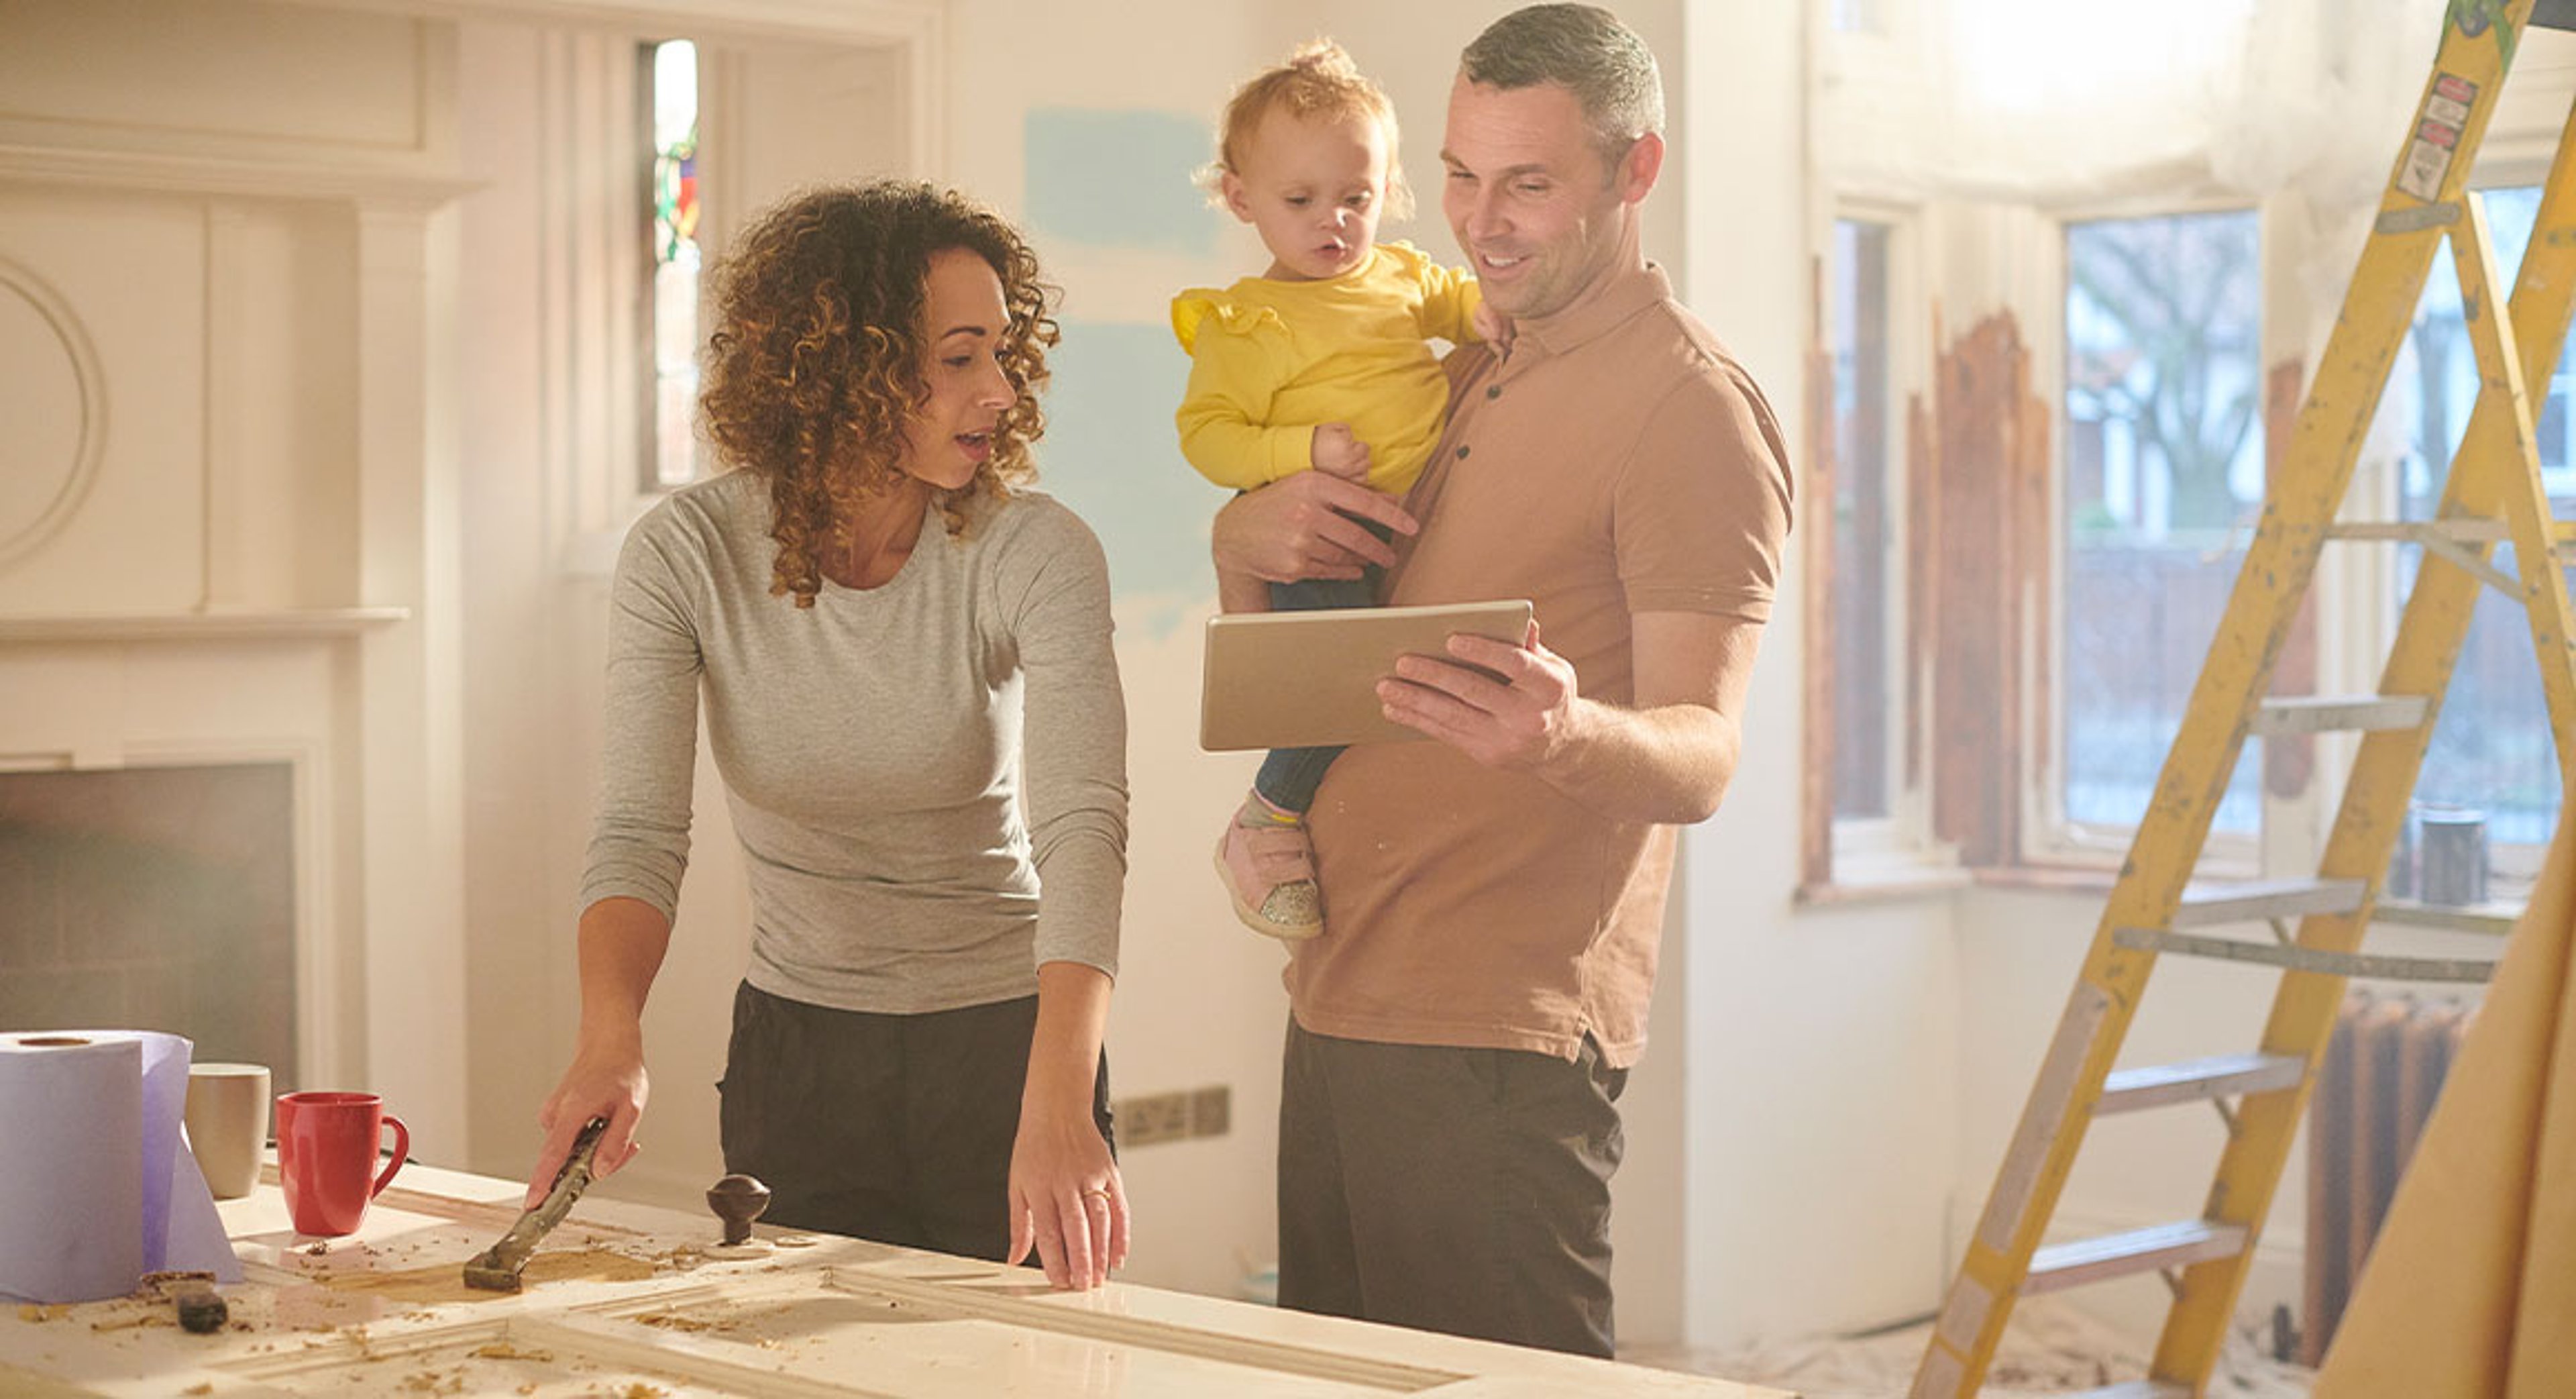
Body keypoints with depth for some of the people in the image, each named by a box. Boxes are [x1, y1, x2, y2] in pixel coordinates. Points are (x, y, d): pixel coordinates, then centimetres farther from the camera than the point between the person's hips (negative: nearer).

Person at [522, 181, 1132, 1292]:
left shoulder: (1036, 555, -17)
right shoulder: (685, 555, -12)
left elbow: (1083, 825, -29)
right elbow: (638, 831, -18)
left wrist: (1059, 1111, -43)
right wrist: (611, 1041, -38)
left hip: (1007, 1047, -1)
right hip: (794, 1052, 1)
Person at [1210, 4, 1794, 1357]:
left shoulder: (1690, 409, -8)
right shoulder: (1463, 381, 17)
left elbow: (1700, 756, -19)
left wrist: (1564, 734, -42)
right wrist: (1246, 536, -2)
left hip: (1498, 1042, -8)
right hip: (1336, 1012, 8)